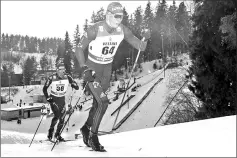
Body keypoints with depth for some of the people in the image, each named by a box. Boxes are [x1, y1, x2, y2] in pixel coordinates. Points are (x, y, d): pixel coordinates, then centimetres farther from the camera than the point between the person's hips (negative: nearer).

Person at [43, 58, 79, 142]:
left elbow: (76, 86, -7)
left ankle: (57, 134, 23)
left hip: (62, 99, 3)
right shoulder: (52, 78, -17)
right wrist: (47, 98, -12)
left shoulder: (67, 77, -13)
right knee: (57, 115, -20)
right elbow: (44, 88, -5)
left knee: (62, 118, 1)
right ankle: (51, 130, 6)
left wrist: (75, 85, -28)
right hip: (53, 99, -3)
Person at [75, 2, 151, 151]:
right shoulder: (95, 30, -24)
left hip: (107, 69, 5)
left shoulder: (122, 30, -11)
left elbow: (140, 47, -8)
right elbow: (79, 49, -17)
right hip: (92, 69, -5)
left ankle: (86, 127, 43)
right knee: (103, 102, -18)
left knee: (98, 104, 15)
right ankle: (93, 136, 0)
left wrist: (146, 38, -30)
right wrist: (85, 69, -28)